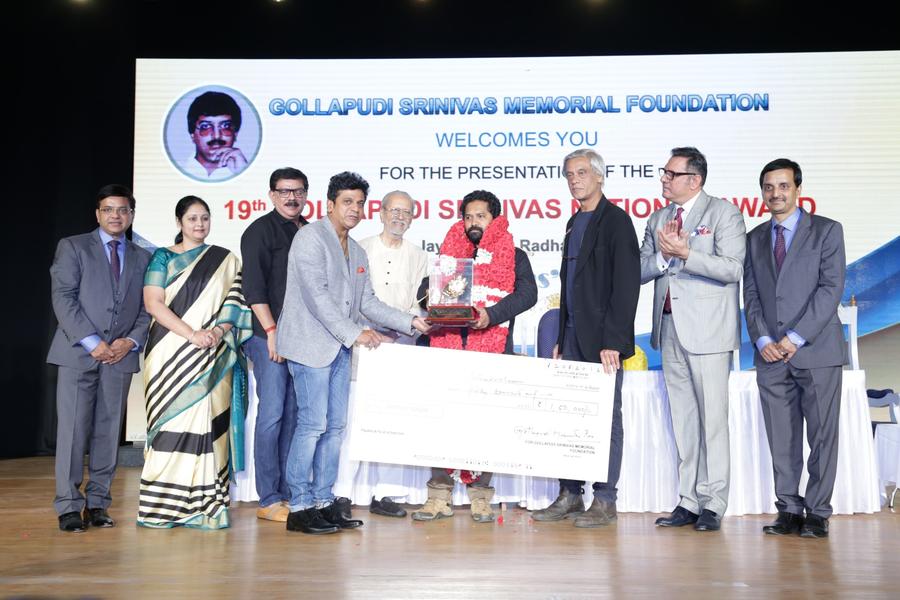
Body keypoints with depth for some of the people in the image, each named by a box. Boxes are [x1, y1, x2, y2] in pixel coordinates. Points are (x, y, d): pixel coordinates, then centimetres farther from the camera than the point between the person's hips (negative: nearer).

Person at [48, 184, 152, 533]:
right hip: (78, 353, -3)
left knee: (108, 431, 4)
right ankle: (69, 506, 3)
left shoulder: (142, 258, 15)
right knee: (72, 430, -4)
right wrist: (91, 341, -13)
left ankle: (97, 504, 12)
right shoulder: (72, 247, 6)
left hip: (120, 355, 3)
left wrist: (131, 341, -6)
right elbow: (63, 298, -5)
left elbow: (148, 308, 11)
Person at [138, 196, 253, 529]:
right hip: (171, 354, -1)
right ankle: (163, 504, 3)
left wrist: (219, 331, -11)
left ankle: (205, 504, 3)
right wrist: (192, 334, -14)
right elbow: (153, 303, -4)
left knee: (208, 423, -2)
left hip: (213, 358, 2)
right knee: (172, 422, -4)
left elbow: (236, 303, 8)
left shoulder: (226, 261, 14)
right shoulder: (163, 258, 7)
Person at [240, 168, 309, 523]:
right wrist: (272, 330, -16)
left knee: (292, 415, 9)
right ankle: (269, 500, 2)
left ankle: (288, 493, 16)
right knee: (272, 415, -5)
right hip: (270, 336, -6)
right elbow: (253, 287, -9)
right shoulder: (261, 231, -1)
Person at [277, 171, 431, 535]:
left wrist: (410, 323, 9)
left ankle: (324, 502, 16)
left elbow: (368, 302, 18)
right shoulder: (311, 237, -6)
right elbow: (317, 296, -15)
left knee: (336, 427, 8)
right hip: (312, 344, -8)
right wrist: (355, 333, -15)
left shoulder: (356, 252, 19)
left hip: (339, 348, 8)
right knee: (313, 425, -8)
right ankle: (300, 508, 0)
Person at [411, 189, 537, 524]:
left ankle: (480, 498, 8)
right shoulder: (450, 251, 20)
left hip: (491, 352, -2)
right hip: (447, 348, 2)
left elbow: (527, 292, -5)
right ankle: (439, 497, 5)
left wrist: (491, 314, -20)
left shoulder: (513, 256, 11)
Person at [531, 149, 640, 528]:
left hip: (602, 340, -8)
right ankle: (570, 496, 18)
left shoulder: (615, 220, -7)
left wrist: (613, 341, -20)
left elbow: (626, 283, -14)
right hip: (573, 338, 8)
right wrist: (561, 339, 16)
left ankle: (605, 502, 8)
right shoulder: (575, 223, 18)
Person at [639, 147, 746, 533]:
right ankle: (688, 501, 16)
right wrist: (663, 255, -9)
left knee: (712, 417, -3)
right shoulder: (658, 219, 16)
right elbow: (641, 271, 10)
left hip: (706, 329, -6)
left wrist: (684, 253, -18)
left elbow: (732, 268, -14)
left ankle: (712, 504, 4)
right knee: (682, 419, 10)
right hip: (670, 327, 6)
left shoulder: (723, 212, -2)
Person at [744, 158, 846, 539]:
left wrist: (796, 337, -13)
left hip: (817, 350, -3)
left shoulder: (826, 231, 3)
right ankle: (789, 510, 13)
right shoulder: (755, 238, 15)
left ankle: (818, 513, 9)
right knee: (782, 439, 5)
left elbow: (831, 287, -6)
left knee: (823, 434, 0)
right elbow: (750, 295, 11)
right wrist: (762, 340, -4)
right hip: (771, 354, 3)